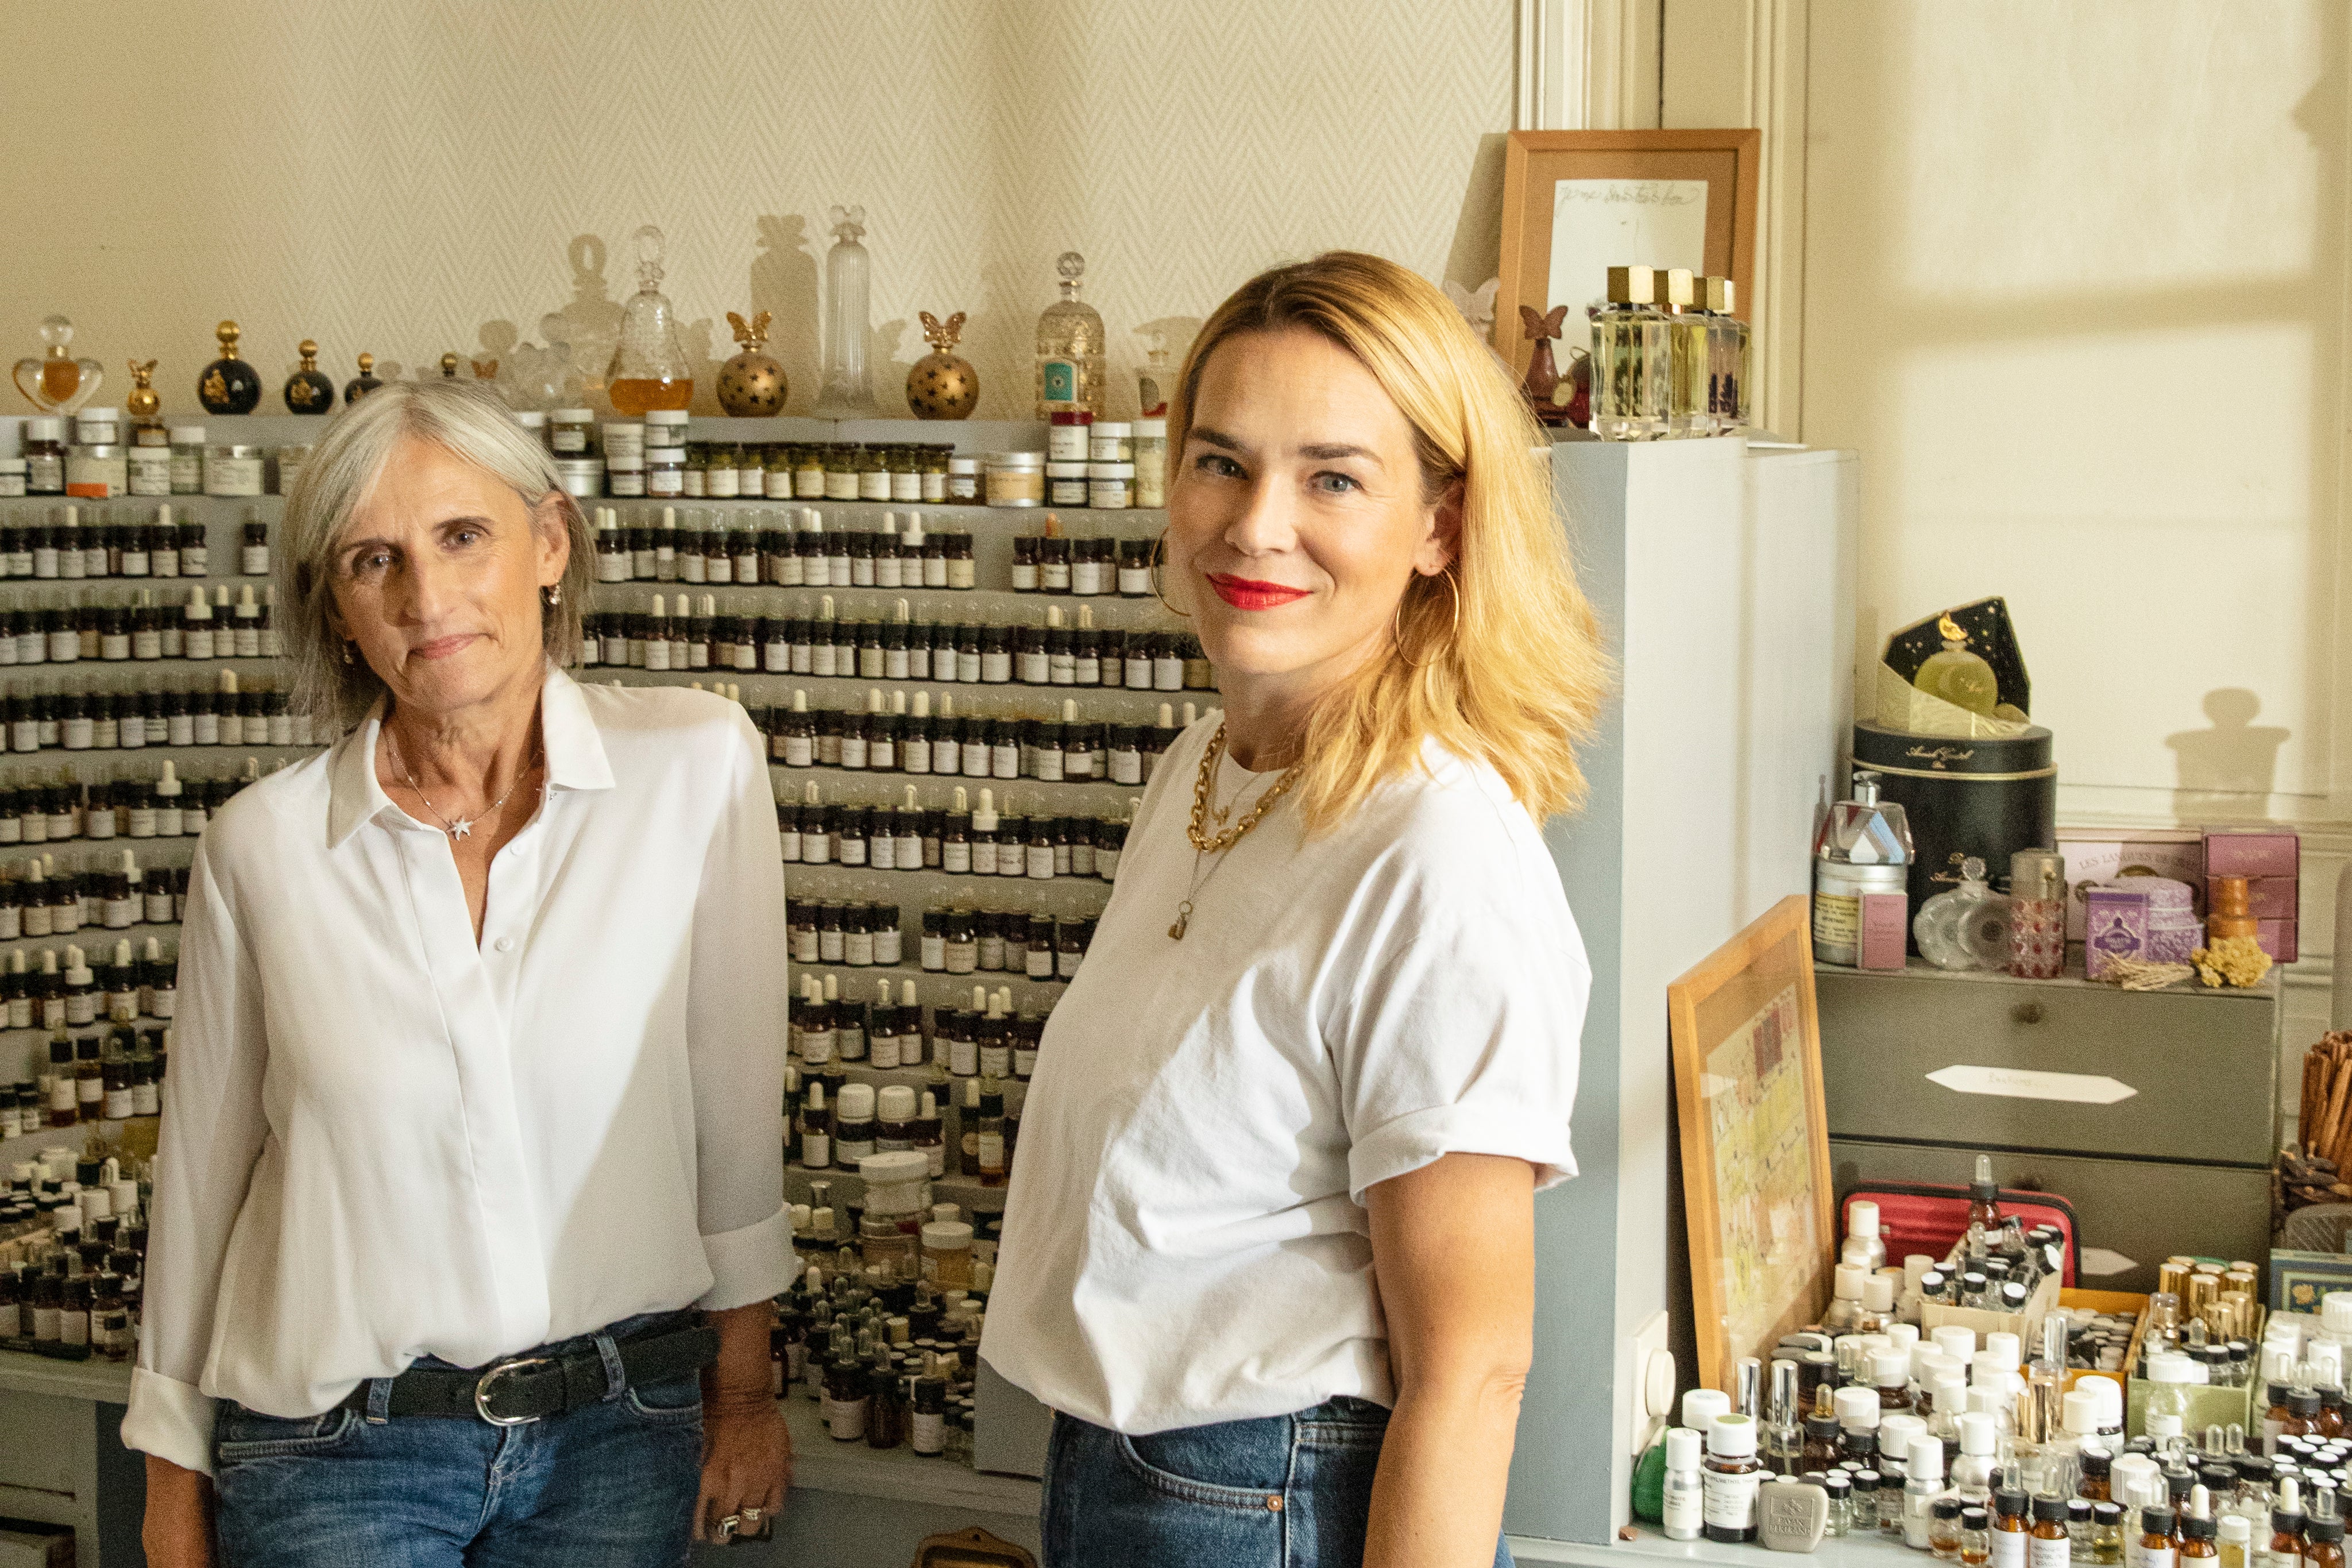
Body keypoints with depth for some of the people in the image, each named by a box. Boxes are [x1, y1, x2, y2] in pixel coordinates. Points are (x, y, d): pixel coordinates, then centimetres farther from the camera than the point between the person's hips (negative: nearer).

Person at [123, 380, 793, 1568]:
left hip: (619, 1424, 0)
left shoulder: (697, 767, -10)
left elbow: (734, 1106, -3)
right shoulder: (263, 844, -7)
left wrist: (744, 1390, 4)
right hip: (334, 1448, 0)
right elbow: (200, 1169, 4)